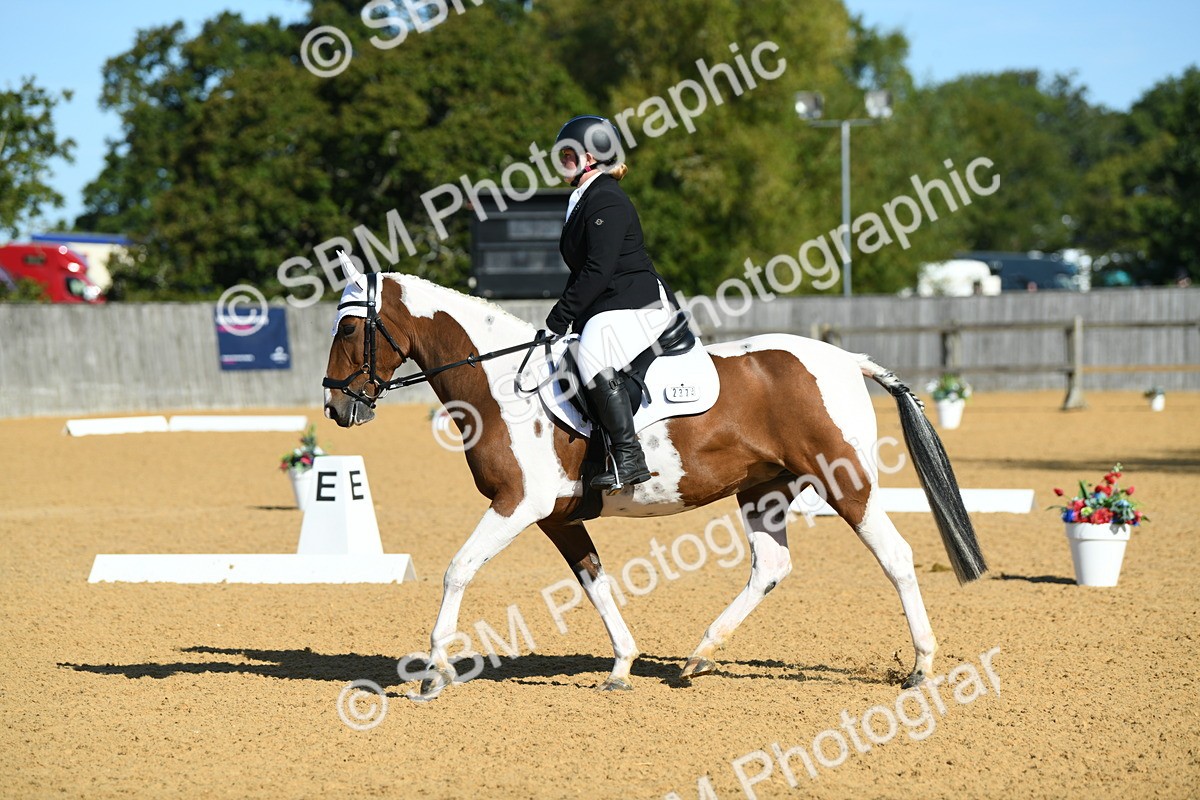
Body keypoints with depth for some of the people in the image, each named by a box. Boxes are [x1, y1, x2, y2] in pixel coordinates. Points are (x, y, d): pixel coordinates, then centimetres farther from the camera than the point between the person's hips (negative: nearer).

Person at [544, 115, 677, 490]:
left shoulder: (606, 200, -13)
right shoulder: (582, 199, 19)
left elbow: (598, 271, -20)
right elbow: (583, 271, 22)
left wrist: (561, 316, -18)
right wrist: (564, 316, 11)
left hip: (639, 304, -12)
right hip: (603, 310, 12)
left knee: (593, 356, -35)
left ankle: (628, 457, -37)